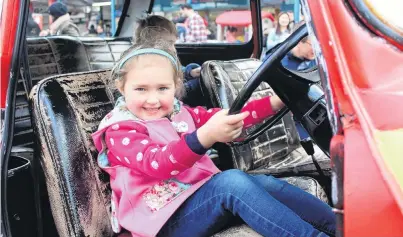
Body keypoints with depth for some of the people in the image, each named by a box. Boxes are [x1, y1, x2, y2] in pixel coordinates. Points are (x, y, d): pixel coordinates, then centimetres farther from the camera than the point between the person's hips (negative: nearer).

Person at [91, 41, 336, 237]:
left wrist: (275, 101, 0)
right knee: (231, 180, -31)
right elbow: (157, 164, -28)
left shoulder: (181, 114, 14)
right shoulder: (120, 131, -9)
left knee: (265, 183, -17)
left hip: (204, 198, 7)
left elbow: (227, 117, 12)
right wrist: (206, 137, -46)